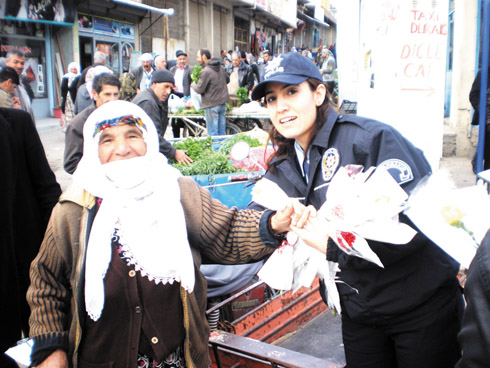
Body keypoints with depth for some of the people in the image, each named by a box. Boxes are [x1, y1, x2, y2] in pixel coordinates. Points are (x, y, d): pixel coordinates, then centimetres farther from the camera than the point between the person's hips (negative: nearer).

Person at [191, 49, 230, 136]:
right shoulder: (221, 68, 8)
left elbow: (200, 89, -14)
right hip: (222, 103, 8)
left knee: (212, 133, -2)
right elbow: (227, 80, 23)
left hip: (212, 105, -8)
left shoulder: (205, 71, -17)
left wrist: (193, 85, 5)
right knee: (222, 131, 12)